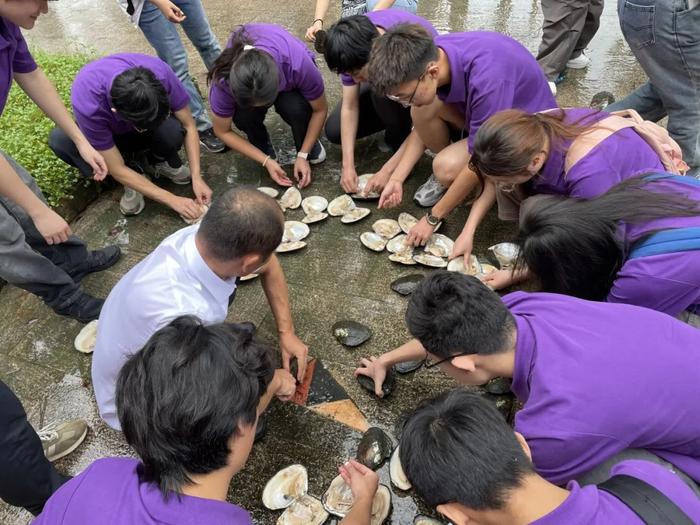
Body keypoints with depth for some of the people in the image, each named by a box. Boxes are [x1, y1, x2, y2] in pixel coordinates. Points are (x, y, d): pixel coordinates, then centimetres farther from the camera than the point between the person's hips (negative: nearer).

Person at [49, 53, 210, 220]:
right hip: (111, 131, 0)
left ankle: (159, 161, 0)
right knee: (59, 140, -31)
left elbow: (189, 125, -20)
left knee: (173, 130, -35)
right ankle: (134, 171, -9)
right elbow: (117, 170, -29)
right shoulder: (88, 106, -38)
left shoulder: (160, 72, -34)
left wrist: (196, 177, -28)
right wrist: (173, 200, -30)